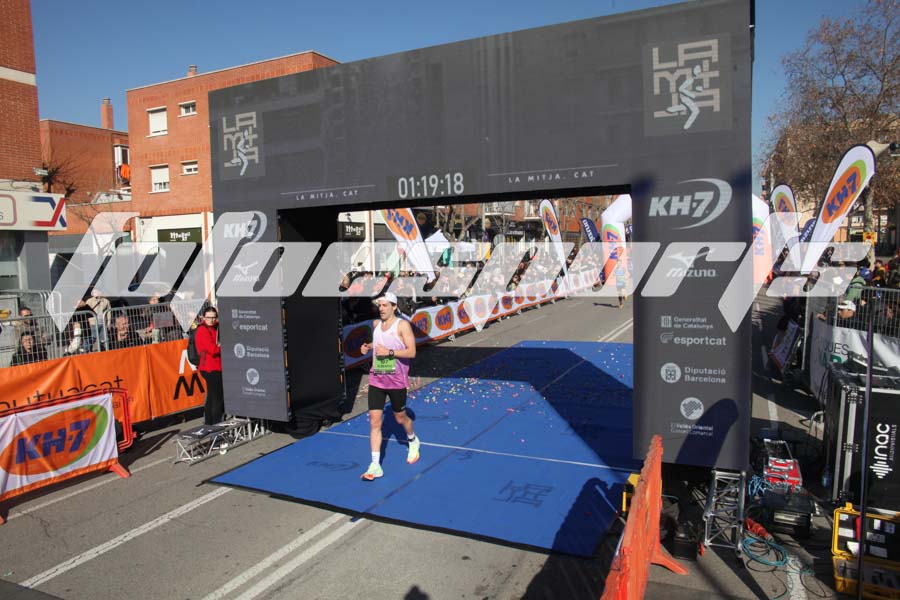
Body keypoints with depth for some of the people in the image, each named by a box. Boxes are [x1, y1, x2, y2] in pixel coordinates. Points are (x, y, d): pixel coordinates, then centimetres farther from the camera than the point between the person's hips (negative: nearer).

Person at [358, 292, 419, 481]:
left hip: (396, 381, -4)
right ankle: (375, 466, -1)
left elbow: (411, 352, -16)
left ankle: (413, 441, 47)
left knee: (400, 418, 14)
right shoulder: (376, 324, 6)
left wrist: (389, 352, -26)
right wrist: (369, 346, 6)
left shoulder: (402, 325, -11)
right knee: (374, 422, -5)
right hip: (376, 380, 4)